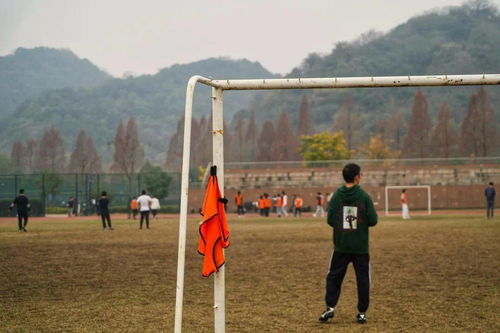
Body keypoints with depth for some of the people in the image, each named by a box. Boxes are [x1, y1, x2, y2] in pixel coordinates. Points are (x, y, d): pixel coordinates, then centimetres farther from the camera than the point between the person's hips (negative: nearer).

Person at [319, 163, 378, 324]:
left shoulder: (337, 195, -4)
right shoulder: (364, 196, -8)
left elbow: (330, 219, -5)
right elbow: (373, 220, -9)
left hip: (341, 246, 1)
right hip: (360, 246, -1)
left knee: (334, 276, 12)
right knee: (363, 279, 8)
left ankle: (330, 307, 1)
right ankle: (362, 313, 9)